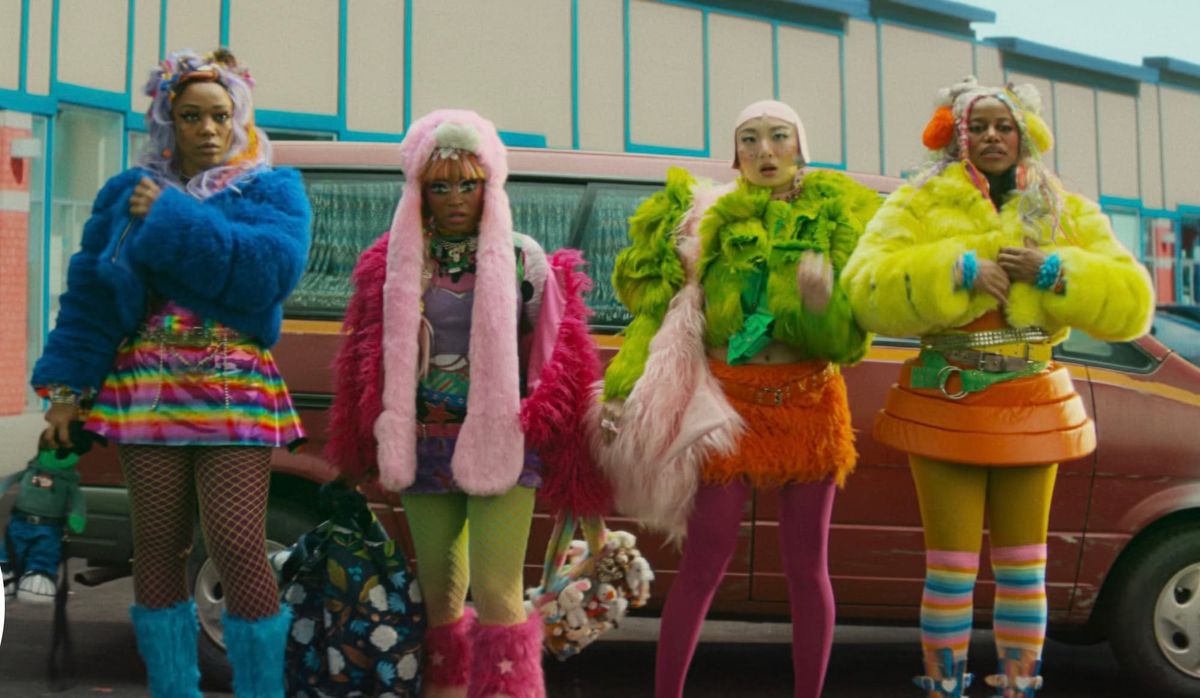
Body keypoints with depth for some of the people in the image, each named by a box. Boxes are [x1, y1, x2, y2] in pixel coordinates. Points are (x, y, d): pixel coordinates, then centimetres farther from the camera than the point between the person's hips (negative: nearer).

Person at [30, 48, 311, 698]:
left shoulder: (272, 190, 3)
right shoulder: (127, 194, 11)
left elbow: (270, 268, -16)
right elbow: (90, 294, 12)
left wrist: (173, 219, -12)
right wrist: (67, 388, 6)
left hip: (235, 393, -3)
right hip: (146, 391, 3)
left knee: (237, 547, -10)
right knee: (157, 549, 7)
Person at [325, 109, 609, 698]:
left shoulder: (523, 260, 1)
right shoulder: (394, 265, 7)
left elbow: (558, 361, 2)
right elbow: (369, 362, 12)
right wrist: (366, 450, 10)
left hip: (500, 443, -3)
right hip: (424, 446, 3)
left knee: (496, 594, -9)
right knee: (438, 599, 10)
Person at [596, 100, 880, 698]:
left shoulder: (833, 216, -1)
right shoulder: (710, 219, -1)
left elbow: (850, 339, -7)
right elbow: (657, 310, -5)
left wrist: (822, 304, -27)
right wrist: (623, 389, -16)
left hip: (808, 405, 1)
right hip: (729, 406, -1)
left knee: (806, 566, 8)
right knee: (702, 564, 0)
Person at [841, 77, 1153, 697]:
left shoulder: (1067, 214, 8)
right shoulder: (918, 206, 0)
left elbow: (1131, 304, 1)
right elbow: (868, 289, -15)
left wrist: (1055, 271, -13)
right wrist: (958, 270, -23)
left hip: (1032, 409, 3)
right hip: (945, 407, -3)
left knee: (1023, 564, 10)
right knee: (952, 565, 1)